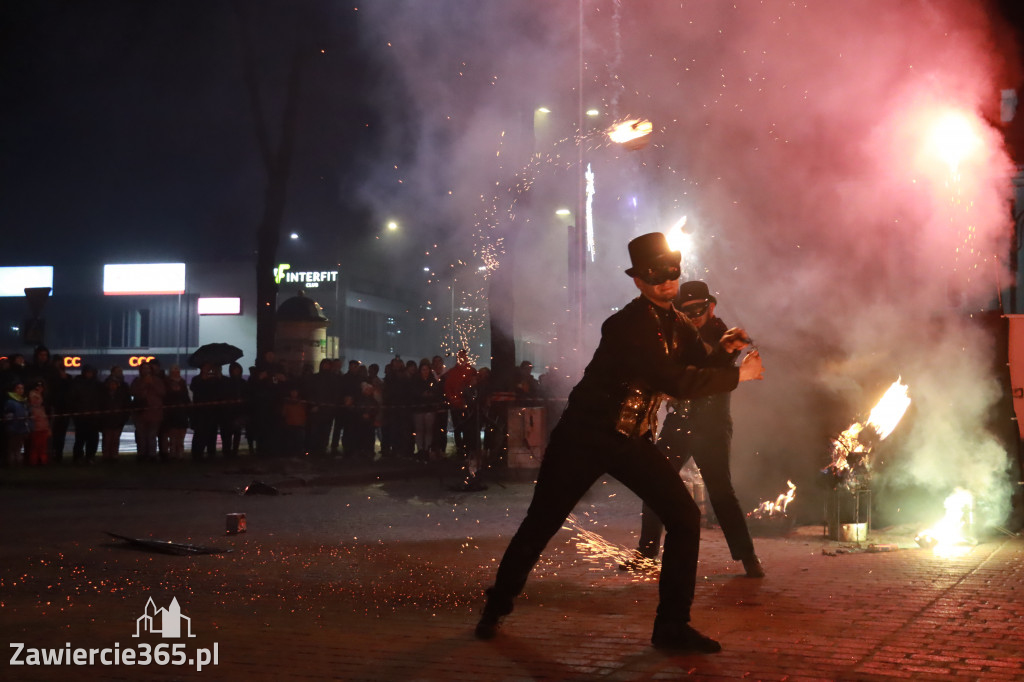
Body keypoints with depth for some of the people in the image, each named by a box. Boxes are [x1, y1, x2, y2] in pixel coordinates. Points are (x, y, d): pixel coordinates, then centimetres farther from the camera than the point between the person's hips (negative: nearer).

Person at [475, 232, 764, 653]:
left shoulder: (677, 326, 4)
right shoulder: (626, 326, -23)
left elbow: (699, 370, 9)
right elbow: (676, 382, -32)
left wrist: (721, 351, -11)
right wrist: (738, 374, -25)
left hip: (632, 440, 7)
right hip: (585, 436, -6)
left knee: (684, 517, -6)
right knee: (542, 523, 3)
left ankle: (672, 626, 3)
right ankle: (497, 607, 25)